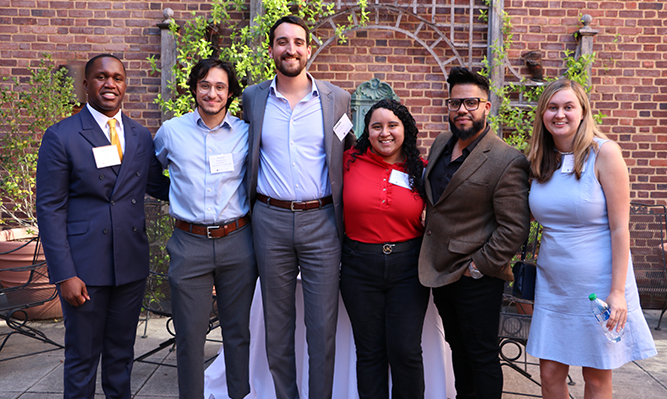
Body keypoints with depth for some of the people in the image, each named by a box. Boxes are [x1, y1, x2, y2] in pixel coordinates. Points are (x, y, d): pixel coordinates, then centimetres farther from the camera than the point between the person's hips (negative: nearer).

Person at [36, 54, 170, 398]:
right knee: (81, 358, 9)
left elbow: (156, 185, 19)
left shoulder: (142, 136, 8)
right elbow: (49, 209, -8)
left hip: (132, 265, 4)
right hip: (84, 266, -4)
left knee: (121, 354, 17)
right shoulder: (61, 136, -6)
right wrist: (64, 275, -14)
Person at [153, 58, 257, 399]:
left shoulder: (245, 133, 3)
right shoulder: (171, 131, 3)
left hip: (237, 242, 1)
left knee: (238, 331, 11)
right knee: (189, 335, 6)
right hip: (189, 244, 0)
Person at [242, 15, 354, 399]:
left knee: (323, 324, 3)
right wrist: (250, 205, 12)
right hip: (270, 220, 2)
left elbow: (347, 159, 9)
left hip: (321, 221, -1)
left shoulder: (338, 99, 3)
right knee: (277, 321, 12)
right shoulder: (253, 97, 7)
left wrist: (345, 221, 4)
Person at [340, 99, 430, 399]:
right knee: (369, 351, 10)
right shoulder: (350, 161, -1)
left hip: (408, 267, 0)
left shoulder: (421, 171, 1)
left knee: (406, 351, 1)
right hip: (360, 267, 0)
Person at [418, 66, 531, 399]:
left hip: (477, 280, -7)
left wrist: (479, 266, -18)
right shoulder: (440, 144, 6)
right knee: (458, 348, 22)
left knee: (482, 356, 8)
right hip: (439, 272, 7)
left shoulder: (507, 162, -17)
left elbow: (515, 228, -19)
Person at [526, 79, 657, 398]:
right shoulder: (541, 160, 4)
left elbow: (620, 228, -12)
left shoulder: (603, 153, -11)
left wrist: (618, 291, -15)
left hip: (598, 283, -4)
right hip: (553, 283, 4)